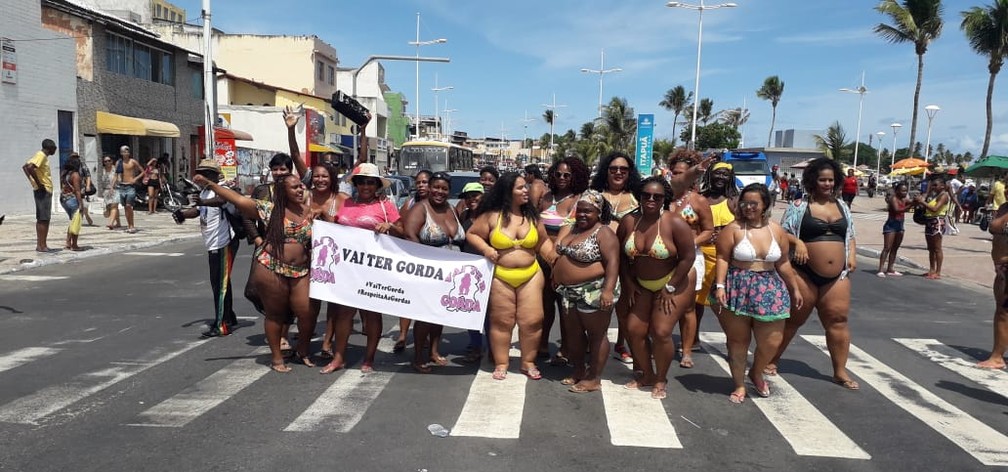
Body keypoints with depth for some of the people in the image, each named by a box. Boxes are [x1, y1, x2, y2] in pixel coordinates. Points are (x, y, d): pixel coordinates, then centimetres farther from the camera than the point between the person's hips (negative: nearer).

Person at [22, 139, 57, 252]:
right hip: (43, 191, -10)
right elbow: (30, 167, -27)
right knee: (43, 219, -8)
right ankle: (42, 245, -7)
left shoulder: (43, 156, 16)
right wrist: (38, 183, -20)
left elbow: (25, 167, 24)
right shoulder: (41, 155, -11)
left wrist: (33, 182, 14)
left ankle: (40, 244, 17)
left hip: (45, 191, 10)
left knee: (42, 219, 12)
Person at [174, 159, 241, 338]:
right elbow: (197, 211, 22)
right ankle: (230, 320, 28)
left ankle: (221, 325, -3)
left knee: (220, 285, -8)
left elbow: (220, 201, -38)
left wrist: (202, 202, -56)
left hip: (224, 244, -10)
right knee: (221, 284, 16)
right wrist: (182, 213, 2)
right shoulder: (204, 191, 15)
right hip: (213, 245, 10)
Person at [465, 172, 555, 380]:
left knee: (532, 320, 0)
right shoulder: (492, 216, -6)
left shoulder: (532, 216, 5)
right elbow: (471, 235, 1)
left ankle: (528, 362, 18)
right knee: (501, 321, 5)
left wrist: (554, 257, -5)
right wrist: (485, 248, -16)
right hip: (500, 276, -3)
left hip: (530, 276, 3)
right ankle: (501, 364, 18)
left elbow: (543, 242, 12)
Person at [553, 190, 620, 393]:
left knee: (597, 334, 3)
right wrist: (556, 278, 20)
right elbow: (560, 255, 23)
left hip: (594, 292, -8)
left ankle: (594, 378, 12)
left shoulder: (603, 233, -14)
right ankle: (578, 371, 31)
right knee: (573, 334, 16)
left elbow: (612, 262, -23)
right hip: (569, 292, 8)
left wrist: (608, 289, -32)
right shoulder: (569, 229, 10)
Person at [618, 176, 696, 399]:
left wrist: (669, 287, -14)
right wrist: (628, 283, -1)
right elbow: (621, 255, 2)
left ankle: (661, 380, 12)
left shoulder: (675, 223, -20)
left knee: (661, 332, -11)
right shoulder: (628, 221, -8)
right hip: (641, 285, 5)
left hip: (673, 284, -5)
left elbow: (688, 257, -16)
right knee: (634, 330, 2)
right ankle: (646, 375, 25)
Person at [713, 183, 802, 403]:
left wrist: (794, 288, 18)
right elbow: (723, 258, -10)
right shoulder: (733, 228, -6)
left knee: (771, 342, 3)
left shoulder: (777, 231, 6)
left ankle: (756, 373, 33)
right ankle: (739, 385, 22)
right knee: (738, 340, 5)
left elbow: (783, 263, 15)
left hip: (769, 291, 3)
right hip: (737, 290, -3)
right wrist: (719, 285, -19)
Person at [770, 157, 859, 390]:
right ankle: (771, 361, 21)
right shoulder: (800, 205, -2)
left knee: (838, 321, 4)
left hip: (837, 276, 4)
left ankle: (840, 371, 15)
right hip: (805, 273, -4)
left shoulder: (842, 206, 13)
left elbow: (850, 235, 21)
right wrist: (797, 242, -21)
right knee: (793, 319, 6)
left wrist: (852, 254, 3)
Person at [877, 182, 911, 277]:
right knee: (887, 248, -11)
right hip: (891, 225, -8)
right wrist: (910, 206, -34)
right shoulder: (893, 199, -12)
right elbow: (897, 210, -26)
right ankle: (880, 270, -13)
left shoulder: (905, 200, 9)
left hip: (900, 225, 8)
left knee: (895, 248, 10)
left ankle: (890, 269, 15)